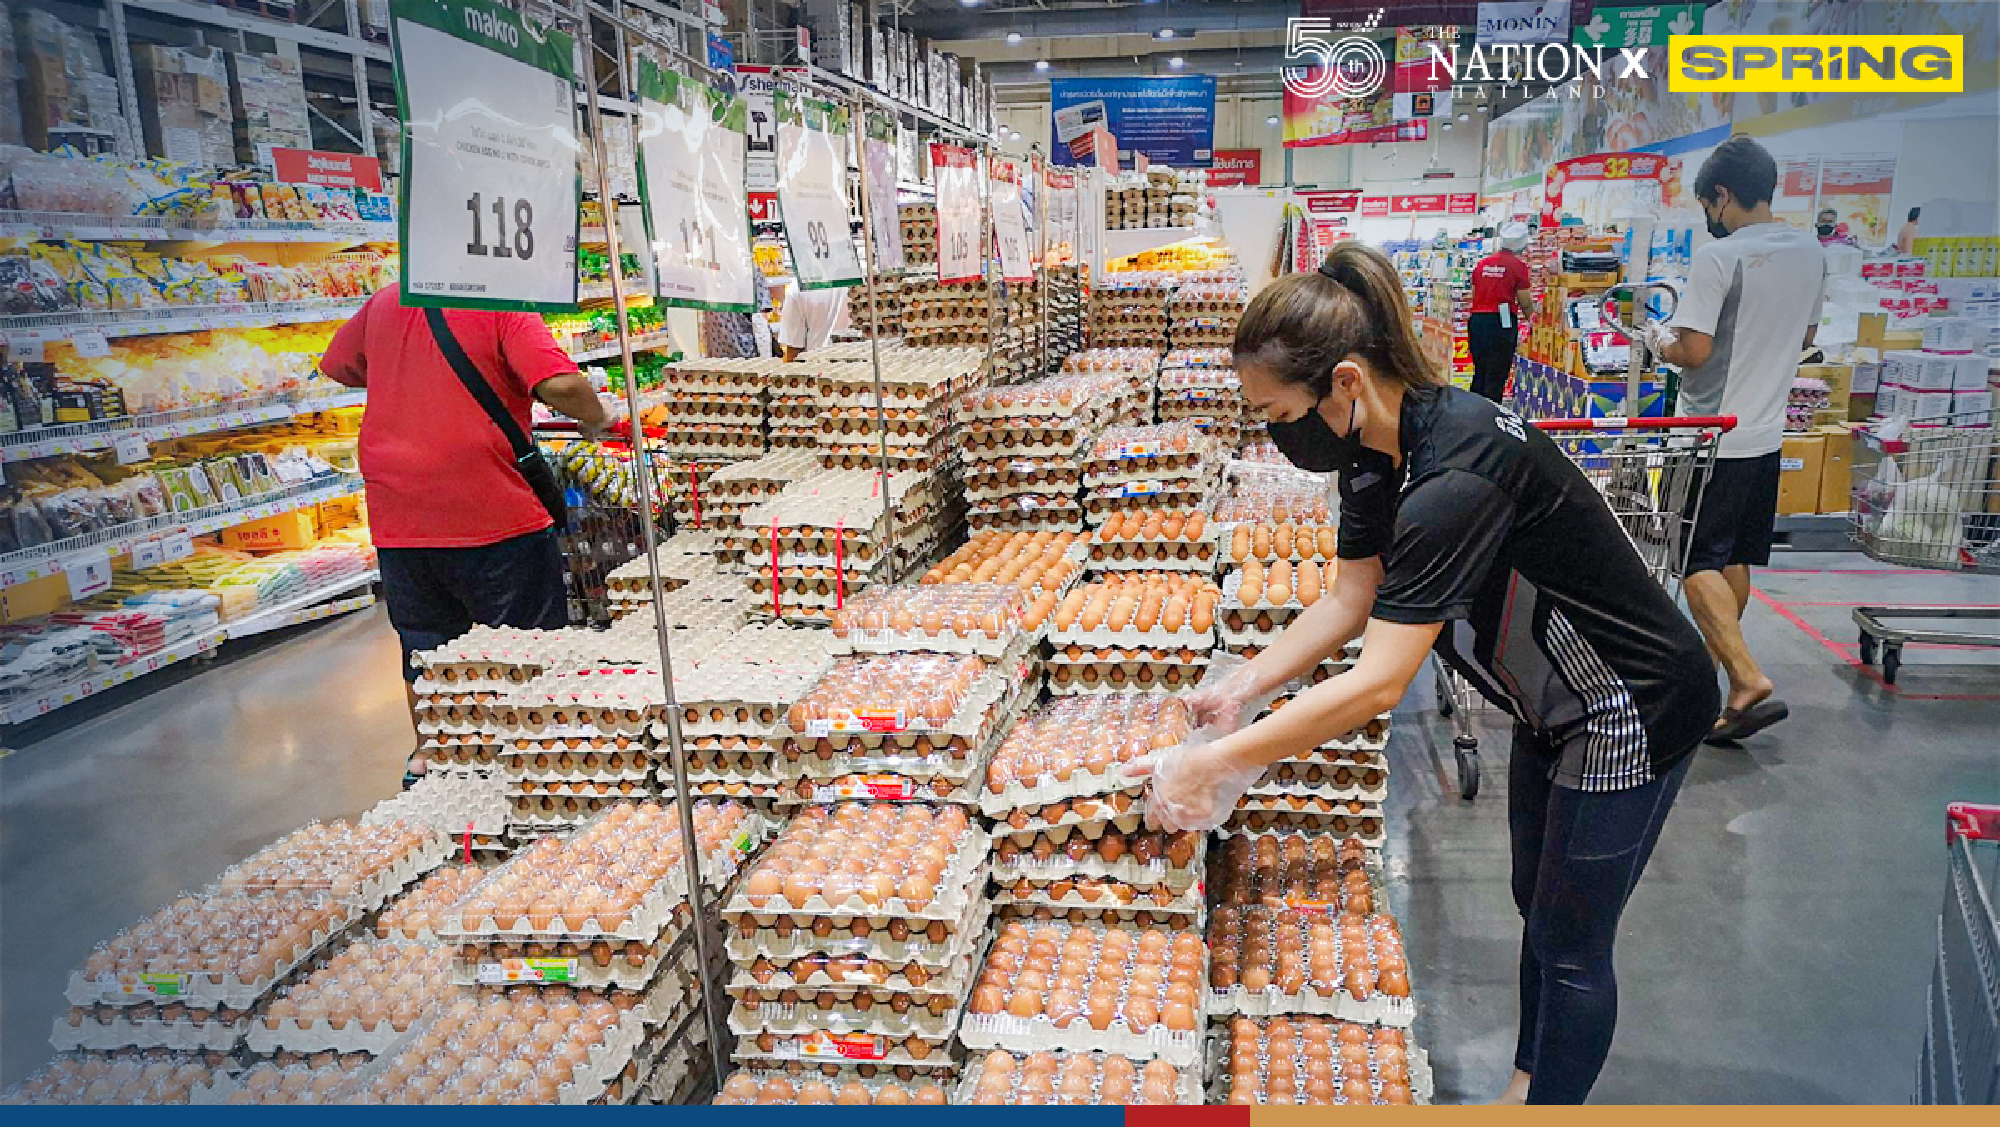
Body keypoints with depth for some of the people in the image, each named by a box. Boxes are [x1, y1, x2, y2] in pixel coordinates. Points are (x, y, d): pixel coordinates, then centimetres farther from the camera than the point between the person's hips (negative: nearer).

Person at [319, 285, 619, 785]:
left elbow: (336, 366, 25)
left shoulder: (383, 302, 10)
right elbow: (561, 385, -23)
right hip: (495, 514, -6)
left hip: (398, 518, 6)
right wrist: (598, 417, -4)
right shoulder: (503, 304, -10)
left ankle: (425, 759, 32)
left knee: (423, 645, 20)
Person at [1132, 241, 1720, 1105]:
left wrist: (1211, 764, -32)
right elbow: (1350, 600, 1)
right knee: (1536, 908, 23)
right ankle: (1526, 1087, 43)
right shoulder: (1376, 450, -9)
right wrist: (1241, 688, -6)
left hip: (1631, 716, -9)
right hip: (1555, 704, 9)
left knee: (1568, 946, 7)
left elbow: (1376, 684, -37)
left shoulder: (1457, 474, -37)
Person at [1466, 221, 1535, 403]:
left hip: (1477, 320, 5)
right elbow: (1524, 302, -3)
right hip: (1503, 322, -5)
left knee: (1479, 373, 15)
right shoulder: (1518, 265, -5)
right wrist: (1530, 314, 18)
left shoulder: (1482, 263, 11)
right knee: (1497, 375, 0)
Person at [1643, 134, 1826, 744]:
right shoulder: (1811, 252, 7)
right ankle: (1713, 656, 32)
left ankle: (1749, 679, -14)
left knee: (1699, 561, -4)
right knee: (1734, 557, 18)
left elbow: (1694, 351, -21)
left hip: (1713, 437, -8)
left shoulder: (1719, 257, -19)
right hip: (1766, 431, 8)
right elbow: (1805, 335, 19)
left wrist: (1660, 342, -1)